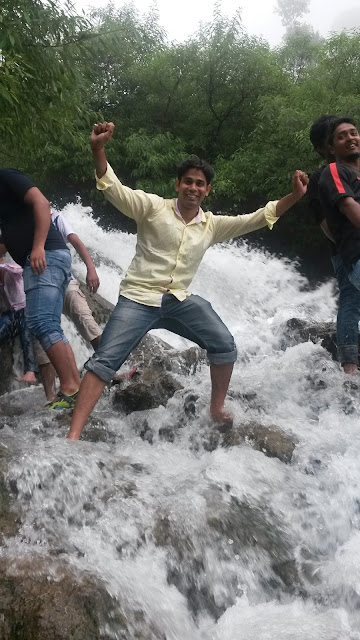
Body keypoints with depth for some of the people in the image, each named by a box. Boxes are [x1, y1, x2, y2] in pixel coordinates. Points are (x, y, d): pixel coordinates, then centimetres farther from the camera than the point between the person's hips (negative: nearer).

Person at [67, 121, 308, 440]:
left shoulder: (212, 225, 9)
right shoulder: (153, 207, -3)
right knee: (104, 361, -15)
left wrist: (295, 195, -5)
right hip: (138, 298, -4)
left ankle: (217, 409, 18)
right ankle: (73, 436, -14)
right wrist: (98, 149, -31)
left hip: (180, 301, 5)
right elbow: (114, 189, -15)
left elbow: (256, 218, 6)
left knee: (225, 346, -3)